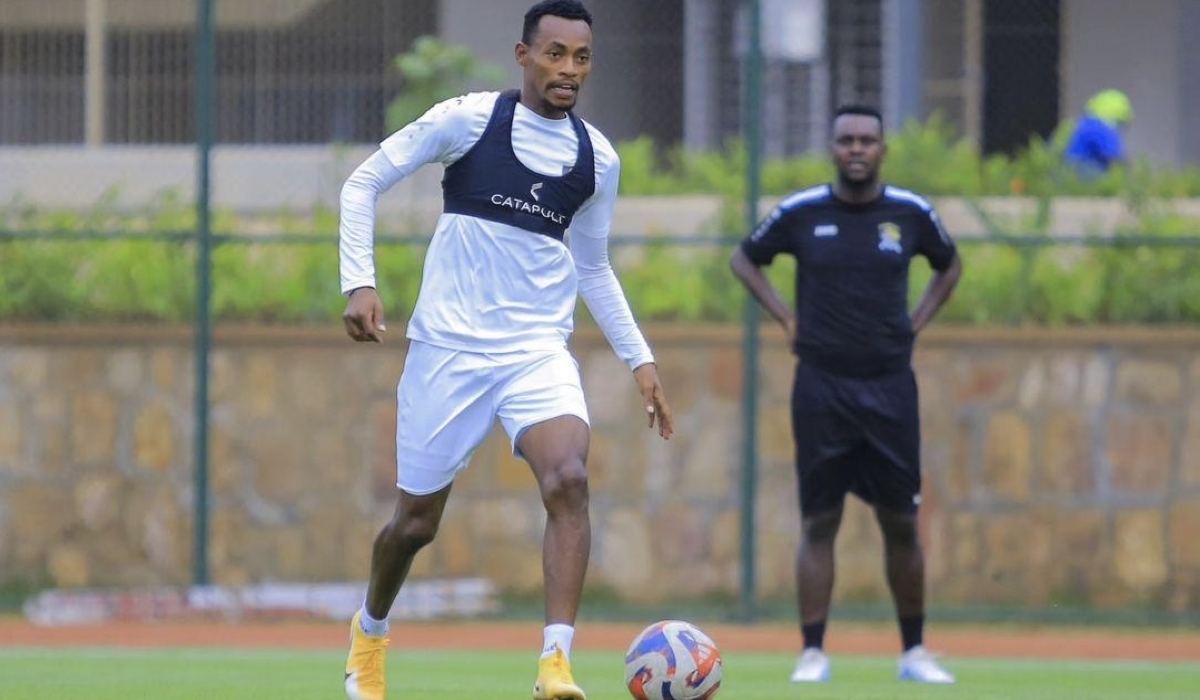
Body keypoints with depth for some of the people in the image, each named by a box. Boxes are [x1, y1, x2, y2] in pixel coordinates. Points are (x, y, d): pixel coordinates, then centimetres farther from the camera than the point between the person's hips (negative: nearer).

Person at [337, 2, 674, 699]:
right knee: (417, 519, 6)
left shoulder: (599, 159, 7)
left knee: (569, 478, -26)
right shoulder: (469, 119, -5)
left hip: (539, 351, 2)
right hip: (449, 348, -2)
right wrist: (360, 282, -10)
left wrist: (641, 360, 15)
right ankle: (371, 630, 38)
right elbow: (365, 182, 1)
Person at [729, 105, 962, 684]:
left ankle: (914, 652, 14)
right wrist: (786, 318, 4)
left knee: (901, 524, 4)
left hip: (890, 386, 1)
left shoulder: (911, 214, 2)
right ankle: (813, 654, 2)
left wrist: (915, 325, 9)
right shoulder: (800, 213, -1)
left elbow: (948, 265, 21)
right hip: (821, 387, -1)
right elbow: (744, 260, 15)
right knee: (819, 523, -1)